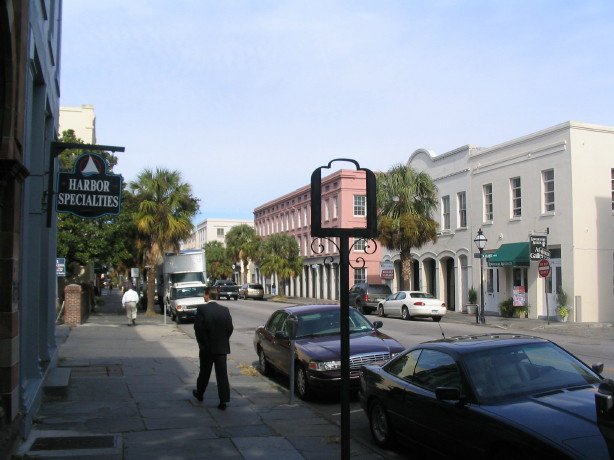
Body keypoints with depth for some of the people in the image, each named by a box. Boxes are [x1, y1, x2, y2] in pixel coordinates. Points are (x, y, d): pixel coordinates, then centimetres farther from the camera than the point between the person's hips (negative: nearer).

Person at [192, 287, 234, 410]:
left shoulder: (201, 309, -10)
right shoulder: (225, 310, 0)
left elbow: (198, 328, -11)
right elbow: (229, 328, 0)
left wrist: (201, 344, 1)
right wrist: (223, 341, 11)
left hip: (206, 348, -2)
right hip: (222, 347, 2)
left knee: (204, 372, 16)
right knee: (222, 374, 1)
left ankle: (199, 394, 35)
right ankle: (223, 400, -4)